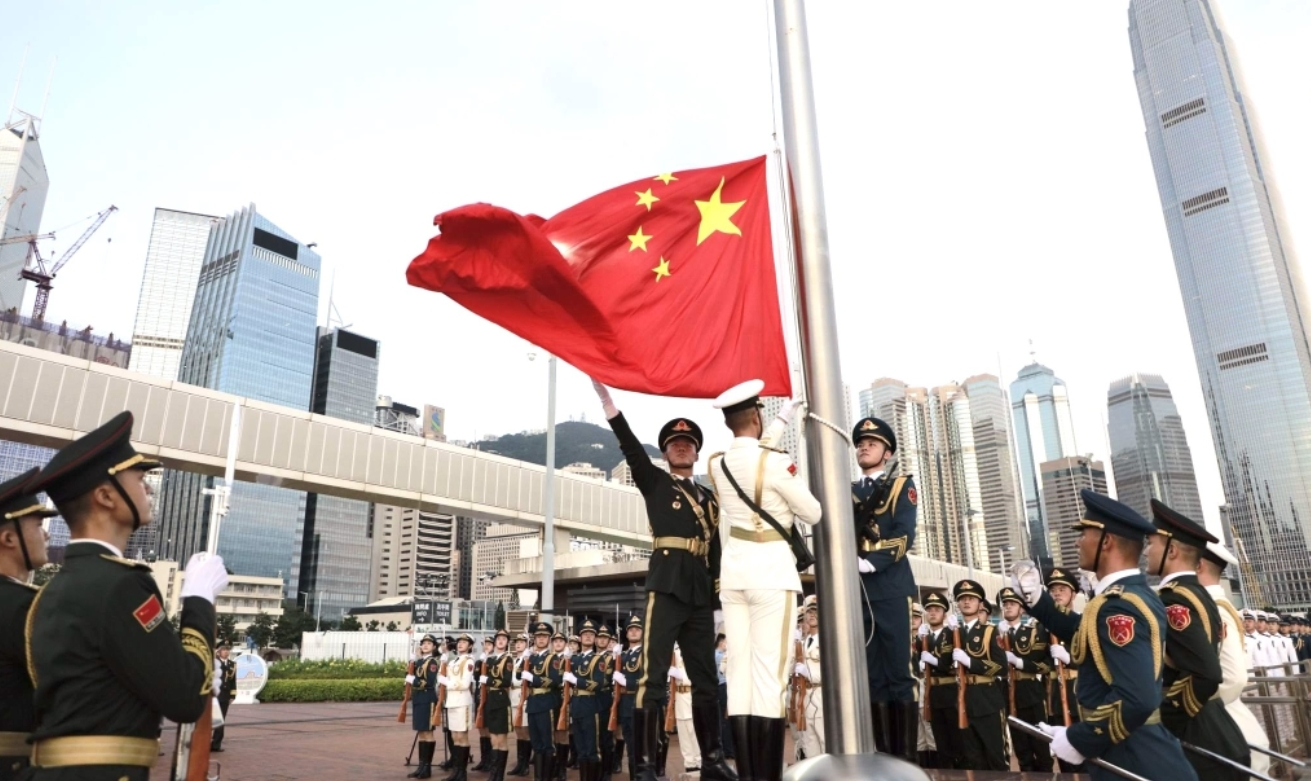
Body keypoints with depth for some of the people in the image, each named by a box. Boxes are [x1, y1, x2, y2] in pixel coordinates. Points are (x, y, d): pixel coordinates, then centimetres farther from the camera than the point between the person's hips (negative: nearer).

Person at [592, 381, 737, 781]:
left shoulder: (709, 499, 21)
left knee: (705, 678, 10)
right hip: (666, 586, -5)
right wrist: (604, 394, -20)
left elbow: (715, 552, 19)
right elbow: (630, 446, -7)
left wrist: (719, 600, 12)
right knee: (654, 676, -8)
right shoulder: (654, 482, 9)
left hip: (701, 594, 5)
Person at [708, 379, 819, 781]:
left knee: (739, 668, 5)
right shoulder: (775, 462, -13)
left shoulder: (717, 464, 6)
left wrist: (783, 419, 36)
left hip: (733, 569, 6)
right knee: (770, 672, -6)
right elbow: (814, 514, -3)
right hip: (771, 569, -6)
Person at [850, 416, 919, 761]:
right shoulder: (847, 492, 20)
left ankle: (905, 756, 2)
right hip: (854, 591, 4)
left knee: (899, 673, -3)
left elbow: (904, 535, -5)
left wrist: (870, 562, -17)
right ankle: (882, 753, 12)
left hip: (890, 588, -4)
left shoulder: (901, 486, 9)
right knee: (871, 675, 6)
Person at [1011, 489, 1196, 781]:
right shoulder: (1137, 594, 7)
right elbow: (1086, 636, 23)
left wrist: (1078, 739, -22)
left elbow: (1136, 700, -33)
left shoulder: (1118, 606, -25)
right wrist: (1037, 600, 15)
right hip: (1145, 749, 10)